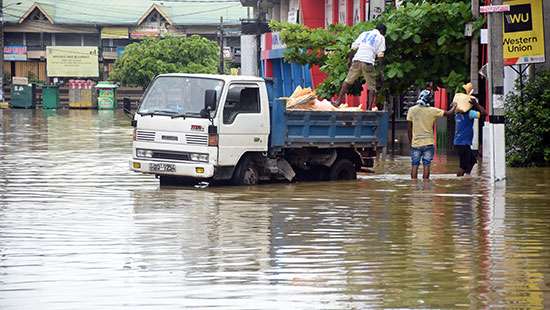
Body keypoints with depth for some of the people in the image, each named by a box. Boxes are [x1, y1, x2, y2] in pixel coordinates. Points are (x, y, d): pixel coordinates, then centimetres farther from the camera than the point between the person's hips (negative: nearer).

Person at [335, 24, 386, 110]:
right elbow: (380, 54, 3)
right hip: (368, 62, -3)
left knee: (348, 81, 14)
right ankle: (369, 108, -5)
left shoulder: (364, 33, 21)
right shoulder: (381, 38, 10)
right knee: (372, 87, 3)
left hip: (357, 60, 3)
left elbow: (354, 47, 16)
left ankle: (339, 100, 8)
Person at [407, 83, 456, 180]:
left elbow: (409, 129, 1)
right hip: (428, 143, -1)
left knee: (414, 165, 5)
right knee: (426, 165, 2)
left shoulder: (412, 110, -3)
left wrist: (410, 141, 11)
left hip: (415, 143, 1)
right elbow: (449, 113, 3)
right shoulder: (432, 111, -7)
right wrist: (454, 106, 23)